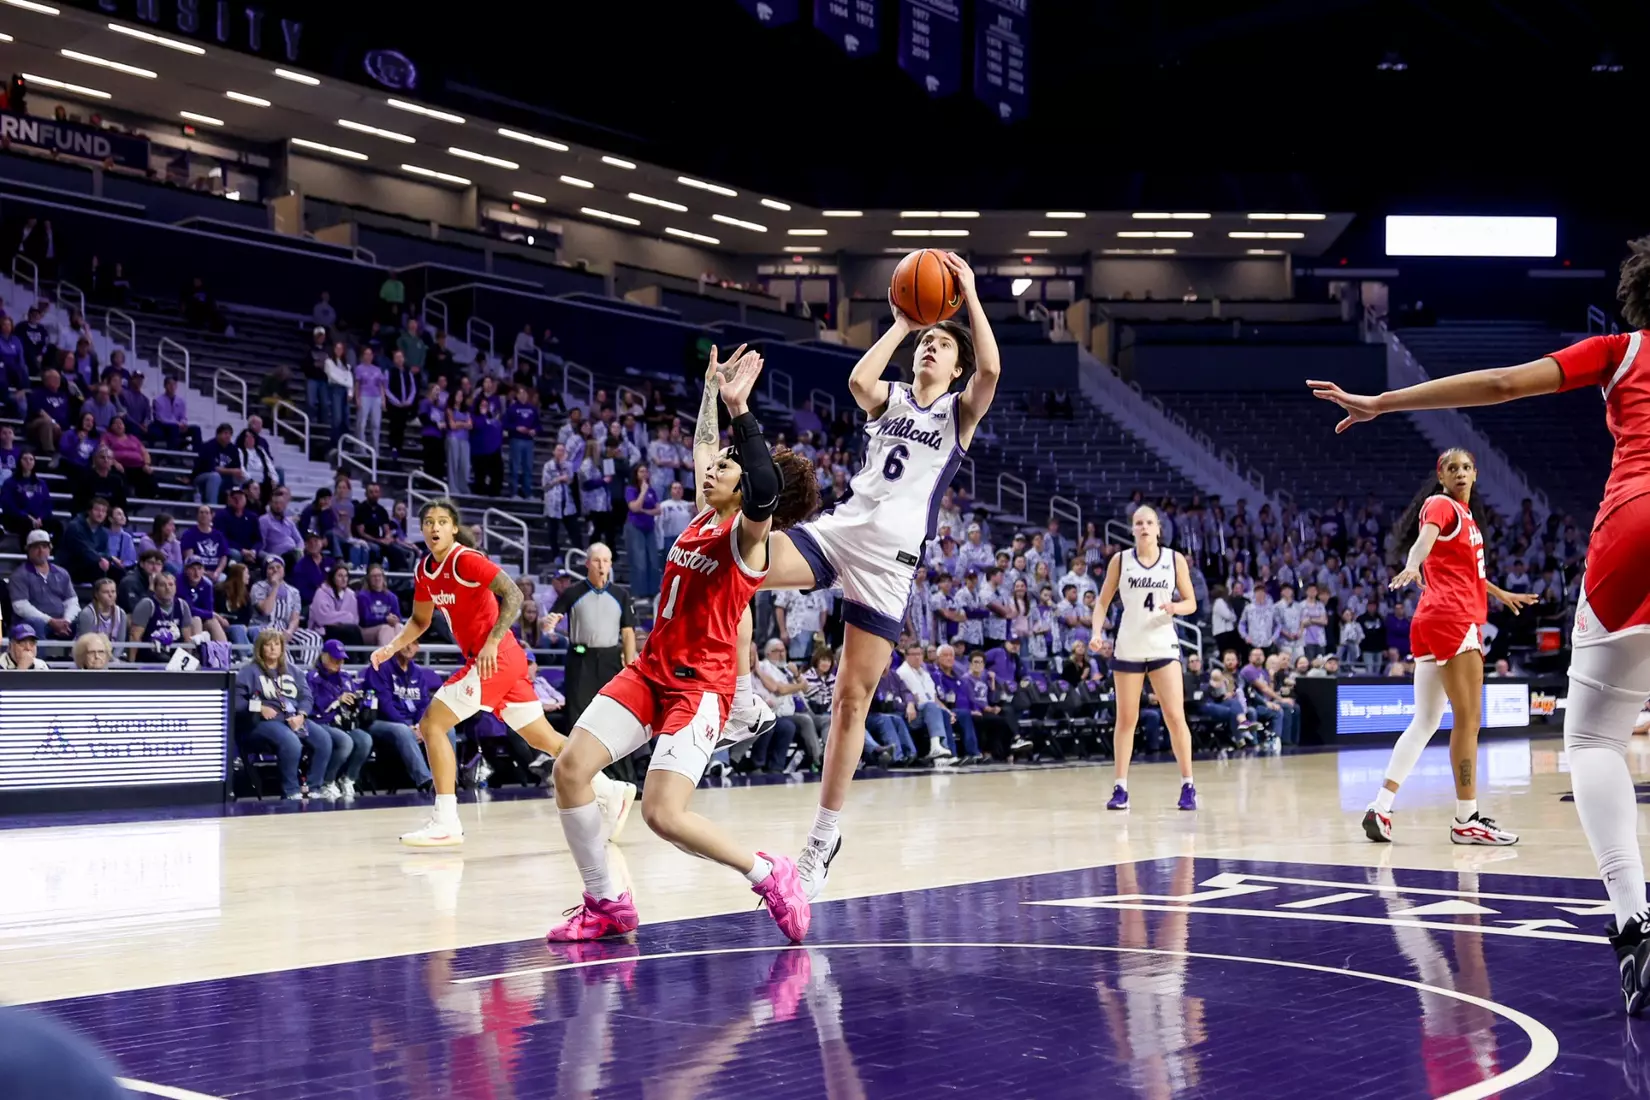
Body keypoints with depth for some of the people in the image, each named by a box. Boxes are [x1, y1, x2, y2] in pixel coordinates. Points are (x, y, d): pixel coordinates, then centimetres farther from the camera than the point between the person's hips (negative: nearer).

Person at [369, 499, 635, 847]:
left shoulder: (466, 560, -13)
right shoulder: (424, 570, 12)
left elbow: (513, 595, -19)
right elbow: (420, 620, 24)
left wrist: (492, 642, -26)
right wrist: (392, 647, 8)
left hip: (496, 658, -9)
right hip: (483, 660, 9)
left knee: (431, 724, -10)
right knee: (544, 739, 13)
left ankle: (445, 823, -10)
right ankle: (611, 791, 19)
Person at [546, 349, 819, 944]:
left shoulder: (747, 534, -10)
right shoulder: (702, 520, 11)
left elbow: (767, 491, -34)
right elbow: (707, 452, 30)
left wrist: (741, 409, -34)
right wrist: (712, 397, 33)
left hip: (700, 686, -8)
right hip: (648, 672, 8)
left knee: (662, 813, -19)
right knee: (569, 769, -7)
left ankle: (769, 875, 3)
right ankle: (606, 904, 7)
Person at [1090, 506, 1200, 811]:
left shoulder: (1175, 559, 2)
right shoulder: (1120, 560, 2)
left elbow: (1191, 603, 5)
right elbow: (1103, 601, 7)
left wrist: (1176, 607, -17)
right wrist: (1097, 631, -9)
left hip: (1163, 646, 0)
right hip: (1128, 647, 0)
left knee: (1175, 716, -7)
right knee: (1126, 719, 4)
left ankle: (1188, 785, 2)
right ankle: (1120, 788, 10)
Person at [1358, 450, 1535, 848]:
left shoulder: (1466, 514, 21)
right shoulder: (1441, 505, -5)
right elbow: (1425, 536, -29)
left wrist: (1502, 594, 51)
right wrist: (1412, 565, -50)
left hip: (1436, 621, 9)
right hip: (1452, 620, -9)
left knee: (1426, 722, 7)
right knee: (1468, 720, -6)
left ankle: (1380, 809, 3)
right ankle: (1467, 821, -3)